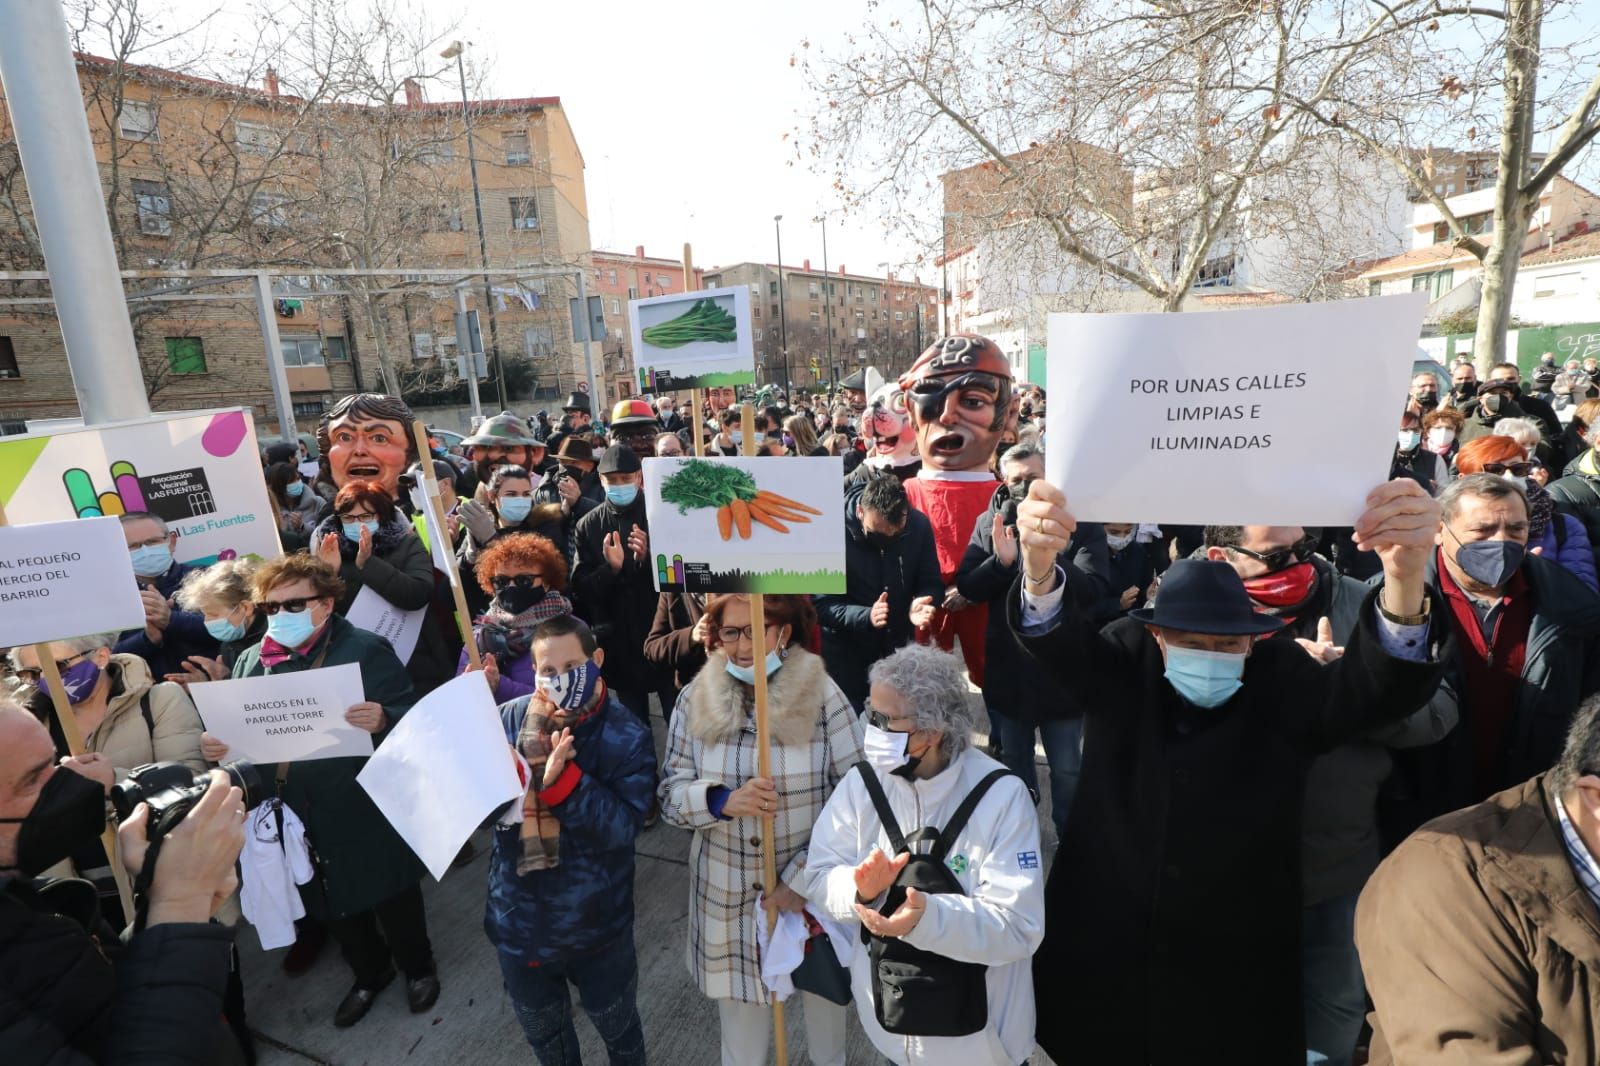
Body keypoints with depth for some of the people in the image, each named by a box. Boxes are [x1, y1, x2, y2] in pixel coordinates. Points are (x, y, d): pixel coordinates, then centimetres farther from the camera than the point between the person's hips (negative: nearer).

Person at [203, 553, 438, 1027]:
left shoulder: (366, 650, -12)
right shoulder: (250, 662, 4)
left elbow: (409, 719, -16)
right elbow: (234, 731, 9)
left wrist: (381, 720, -38)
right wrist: (214, 745, -13)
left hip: (364, 810, -5)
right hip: (296, 816, 5)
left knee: (392, 896, 13)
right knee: (333, 906, 23)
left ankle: (419, 968, 40)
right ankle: (369, 974, 48)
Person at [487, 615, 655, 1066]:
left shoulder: (626, 736, -19)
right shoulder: (509, 719, -11)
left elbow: (621, 827, -26)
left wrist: (562, 779, -37)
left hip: (595, 922, -2)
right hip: (519, 917, 3)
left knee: (617, 1027, 24)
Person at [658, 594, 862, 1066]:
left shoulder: (821, 694, -15)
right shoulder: (695, 699, -7)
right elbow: (670, 793, -5)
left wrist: (803, 880, -16)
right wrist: (724, 801, -25)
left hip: (813, 889, -1)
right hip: (727, 893, 1)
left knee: (823, 988, 23)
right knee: (739, 1013, 17)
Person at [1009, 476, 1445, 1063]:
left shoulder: (1278, 678, -10)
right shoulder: (1128, 658, -10)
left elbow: (1377, 685, -27)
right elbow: (1059, 640, -27)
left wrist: (1405, 579, -48)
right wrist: (1039, 568, -51)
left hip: (1236, 959, 0)